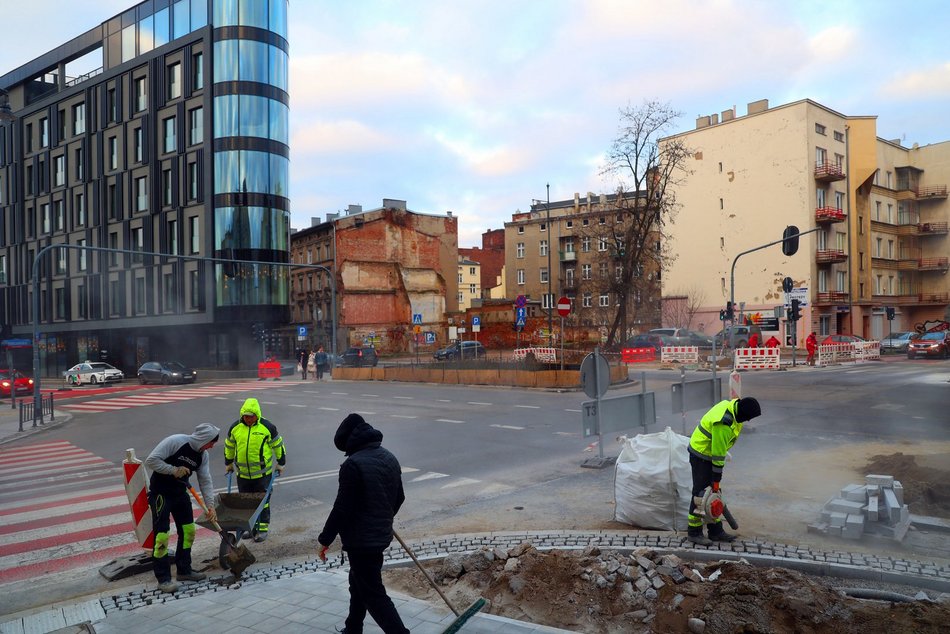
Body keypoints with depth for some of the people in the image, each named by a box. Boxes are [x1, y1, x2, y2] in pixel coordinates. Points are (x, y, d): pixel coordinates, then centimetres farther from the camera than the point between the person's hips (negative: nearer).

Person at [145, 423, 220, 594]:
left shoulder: (203, 455, -2)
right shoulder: (175, 442, -23)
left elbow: (205, 481, -1)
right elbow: (151, 460, -22)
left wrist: (210, 505, -9)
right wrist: (173, 470, -26)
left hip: (180, 492, 7)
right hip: (160, 493, -7)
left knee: (188, 531, 9)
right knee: (162, 535, -9)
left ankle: (184, 570, 23)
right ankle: (163, 578, 0)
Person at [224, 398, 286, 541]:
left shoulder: (267, 427, -9)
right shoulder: (235, 427, 0)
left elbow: (278, 445, 2)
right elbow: (229, 446, 16)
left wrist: (281, 464, 5)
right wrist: (228, 464, 22)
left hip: (263, 472, -3)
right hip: (242, 473, 3)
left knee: (263, 501, 2)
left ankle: (263, 529, 12)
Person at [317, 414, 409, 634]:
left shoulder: (353, 464, -21)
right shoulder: (390, 458, 5)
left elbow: (342, 508, -20)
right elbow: (399, 497, 16)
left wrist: (325, 540, -9)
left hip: (361, 540, -9)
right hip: (382, 535, 9)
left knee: (373, 593, -1)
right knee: (358, 583, 25)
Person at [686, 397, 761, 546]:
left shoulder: (731, 405, -5)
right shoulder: (724, 425, -33)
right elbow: (718, 454, -27)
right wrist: (716, 480, -20)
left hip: (709, 453, 10)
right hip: (701, 457, -10)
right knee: (701, 493, -3)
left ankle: (716, 531, 23)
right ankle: (693, 532, 8)